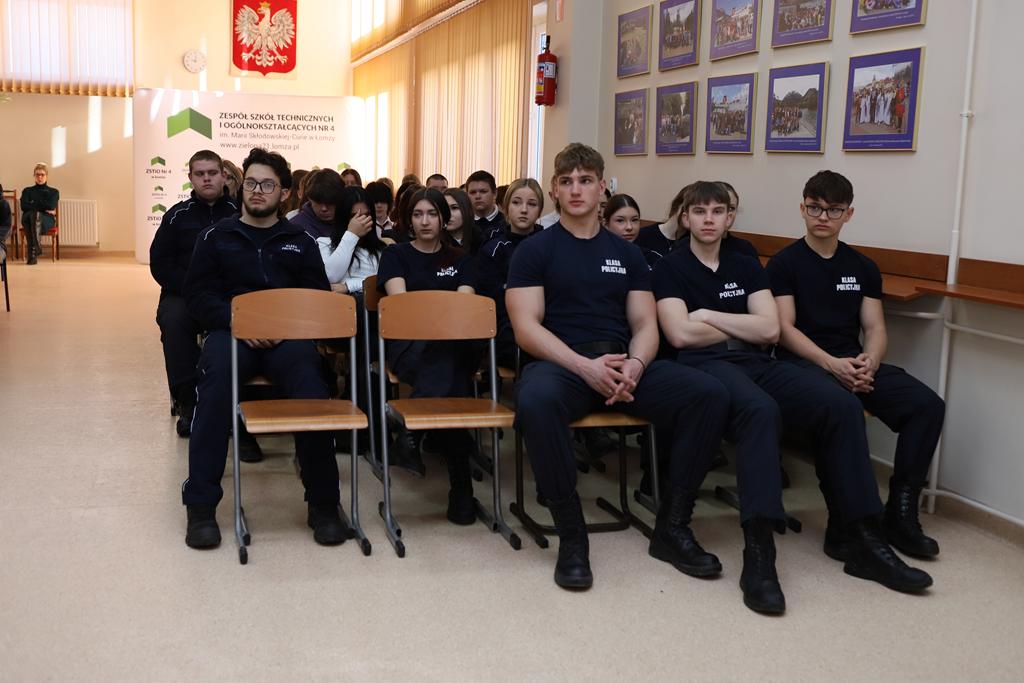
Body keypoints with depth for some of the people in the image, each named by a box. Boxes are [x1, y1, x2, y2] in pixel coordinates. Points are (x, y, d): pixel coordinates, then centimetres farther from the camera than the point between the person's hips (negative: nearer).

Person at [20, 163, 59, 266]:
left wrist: (34, 203, 3)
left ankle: (33, 252, -50)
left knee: (36, 215, -39)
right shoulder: (27, 191, 24)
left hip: (47, 219, -2)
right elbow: (24, 206, 3)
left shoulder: (54, 192, 21)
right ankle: (36, 248, -44)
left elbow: (51, 206, -1)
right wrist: (43, 207, -4)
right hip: (28, 218, 2)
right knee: (30, 215, -38)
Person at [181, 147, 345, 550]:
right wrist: (236, 319, -10)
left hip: (286, 335, 0)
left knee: (311, 384, -33)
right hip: (231, 331, 0)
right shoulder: (216, 237, 18)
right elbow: (197, 294, 9)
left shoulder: (301, 242, 19)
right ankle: (201, 505, -27)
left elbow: (319, 298, 11)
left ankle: (323, 502, -20)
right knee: (217, 382, -35)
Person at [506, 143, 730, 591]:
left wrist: (635, 365, -13)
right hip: (559, 363, -3)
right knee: (536, 400, -40)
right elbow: (526, 328, -4)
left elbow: (645, 325, 12)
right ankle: (571, 535, -24)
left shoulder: (626, 254, 19)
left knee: (710, 394, -22)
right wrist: (585, 366, -19)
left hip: (624, 362, 4)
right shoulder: (534, 251, 8)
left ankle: (672, 527, -9)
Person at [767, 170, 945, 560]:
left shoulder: (862, 267, 17)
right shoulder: (785, 264, 3)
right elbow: (785, 329, -5)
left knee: (927, 404, -19)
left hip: (854, 362, 5)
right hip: (804, 361, -5)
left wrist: (869, 362, -11)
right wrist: (831, 364, -20)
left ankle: (900, 513, -11)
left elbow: (875, 328, 12)